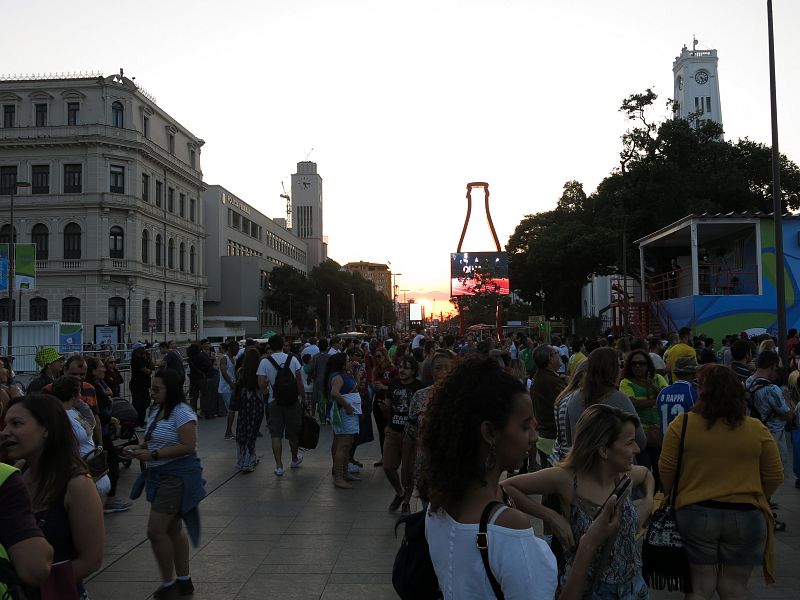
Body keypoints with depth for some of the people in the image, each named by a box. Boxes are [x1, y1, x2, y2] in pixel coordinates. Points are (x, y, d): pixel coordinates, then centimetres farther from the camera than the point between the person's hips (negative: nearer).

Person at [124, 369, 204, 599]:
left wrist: (153, 455, -24)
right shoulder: (157, 410, 10)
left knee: (155, 531, -8)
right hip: (160, 475, 10)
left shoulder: (182, 413, -19)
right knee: (173, 529, 16)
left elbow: (188, 446, -24)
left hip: (178, 476, -10)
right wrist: (139, 447, 0)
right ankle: (184, 581, 28)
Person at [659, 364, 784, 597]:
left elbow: (666, 470, -4)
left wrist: (677, 498, 15)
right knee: (735, 589, 16)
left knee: (700, 587, 13)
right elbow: (774, 477, 3)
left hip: (694, 514, -1)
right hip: (746, 517, 1)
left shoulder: (682, 425, -9)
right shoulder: (757, 430, -5)